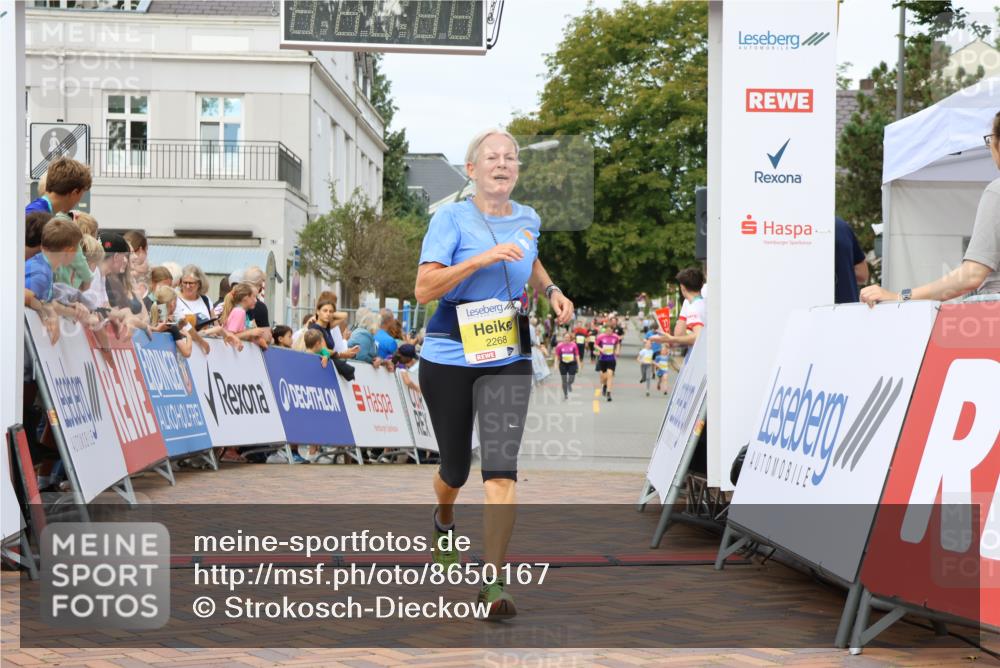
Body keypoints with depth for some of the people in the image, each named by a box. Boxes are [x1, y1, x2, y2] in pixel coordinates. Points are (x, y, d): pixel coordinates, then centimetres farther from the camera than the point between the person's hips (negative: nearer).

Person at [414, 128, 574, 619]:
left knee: (501, 468, -13)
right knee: (455, 468, 12)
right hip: (449, 357, -2)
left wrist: (550, 290, 11)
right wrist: (483, 257, -27)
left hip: (508, 360, 2)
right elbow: (423, 289, -19)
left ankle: (493, 581, -9)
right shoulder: (451, 218, -9)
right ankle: (444, 522, 49)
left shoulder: (528, 220, 6)